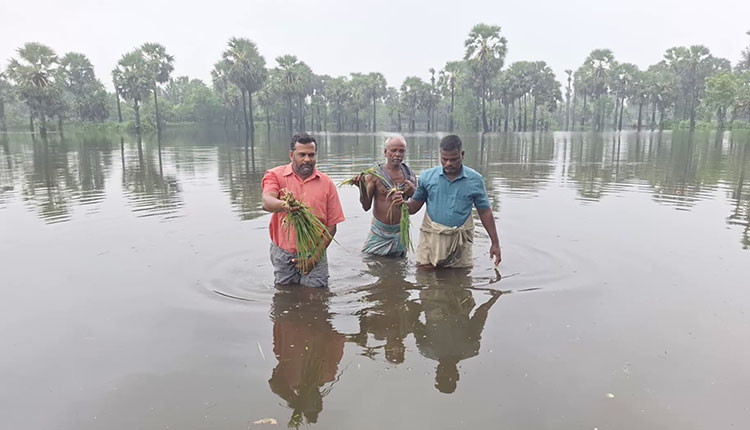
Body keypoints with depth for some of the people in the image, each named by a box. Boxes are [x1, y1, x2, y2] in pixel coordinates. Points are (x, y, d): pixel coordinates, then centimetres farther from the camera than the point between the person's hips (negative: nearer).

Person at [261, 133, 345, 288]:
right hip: (283, 254, 0)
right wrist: (283, 205, -47)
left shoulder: (326, 183, 0)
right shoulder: (275, 175, -2)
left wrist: (316, 256, -9)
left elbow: (331, 225, 0)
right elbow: (266, 202, -24)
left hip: (314, 253, 0)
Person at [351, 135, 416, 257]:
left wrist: (413, 192, -14)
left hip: (400, 232, 2)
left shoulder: (409, 174, 1)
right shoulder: (375, 174, -9)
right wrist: (362, 187, -29)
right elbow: (366, 206, -12)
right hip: (379, 232, -2)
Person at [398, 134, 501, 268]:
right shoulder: (427, 176, -1)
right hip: (431, 238, 0)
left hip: (460, 242, 0)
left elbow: (485, 212, 4)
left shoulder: (475, 180, -2)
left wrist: (495, 243, 4)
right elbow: (415, 206, 6)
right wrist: (402, 203, -17)